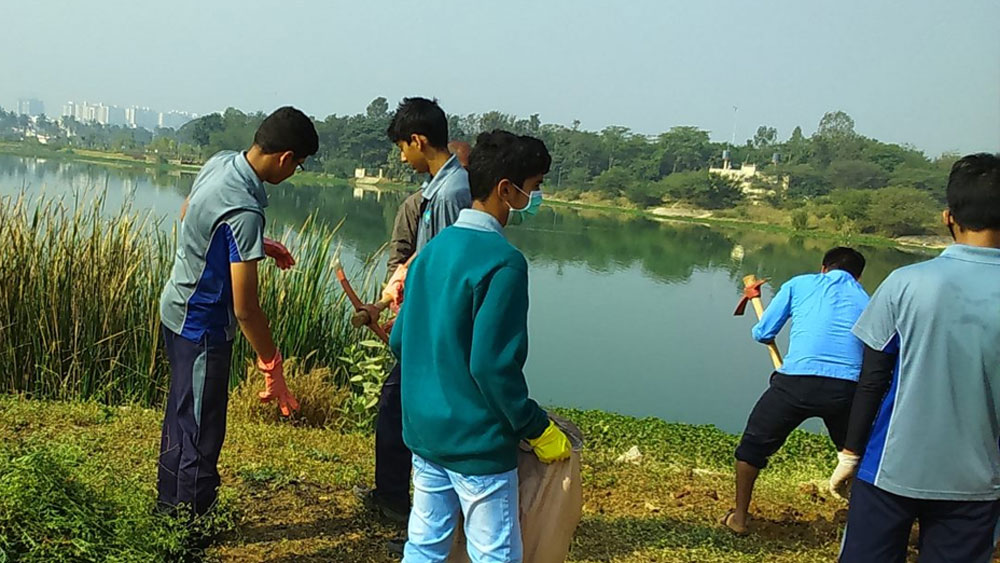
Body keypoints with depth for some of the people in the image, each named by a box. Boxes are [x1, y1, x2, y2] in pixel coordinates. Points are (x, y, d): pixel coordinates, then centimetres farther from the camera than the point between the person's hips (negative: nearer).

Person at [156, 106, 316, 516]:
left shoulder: (221, 162, -5)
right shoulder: (245, 212, -32)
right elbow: (245, 308, -29)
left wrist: (259, 246, 14)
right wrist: (272, 366, -19)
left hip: (178, 309, 10)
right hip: (203, 325, -10)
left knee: (182, 413, 24)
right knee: (202, 427, 6)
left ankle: (170, 502, 42)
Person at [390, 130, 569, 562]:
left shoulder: (434, 248, 7)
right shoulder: (502, 261, -18)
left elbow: (399, 340, 12)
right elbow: (493, 365, -22)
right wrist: (538, 429, -11)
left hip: (424, 431, 8)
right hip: (476, 444, -8)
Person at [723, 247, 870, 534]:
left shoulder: (800, 284, 17)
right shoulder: (866, 300, 24)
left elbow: (762, 334, 17)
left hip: (798, 380, -2)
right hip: (848, 388, 2)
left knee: (754, 444, 20)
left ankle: (739, 517, 28)